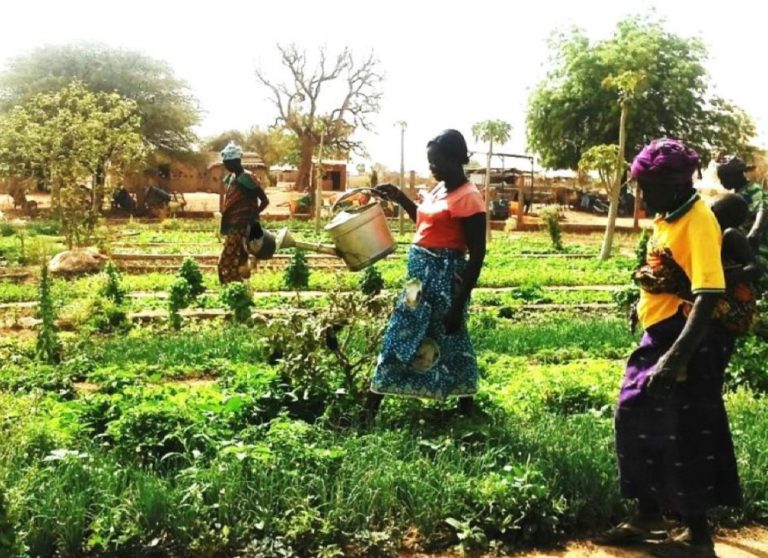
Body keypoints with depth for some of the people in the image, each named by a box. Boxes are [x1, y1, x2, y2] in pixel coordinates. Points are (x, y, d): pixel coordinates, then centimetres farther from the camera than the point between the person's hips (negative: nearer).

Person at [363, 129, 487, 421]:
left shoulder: (469, 198, -17)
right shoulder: (439, 189, 11)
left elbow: (477, 255, -18)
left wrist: (458, 304, -19)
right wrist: (399, 198, 16)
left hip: (444, 277, -9)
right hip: (421, 273, 9)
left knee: (446, 340, 1)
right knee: (402, 334, 13)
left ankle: (466, 407, 17)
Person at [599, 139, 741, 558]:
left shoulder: (698, 221, -20)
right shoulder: (667, 216, 8)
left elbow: (708, 295, -27)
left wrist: (677, 355, -32)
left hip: (691, 340, -9)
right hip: (660, 334, 9)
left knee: (682, 436, 0)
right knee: (637, 421, 15)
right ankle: (648, 516, 32)